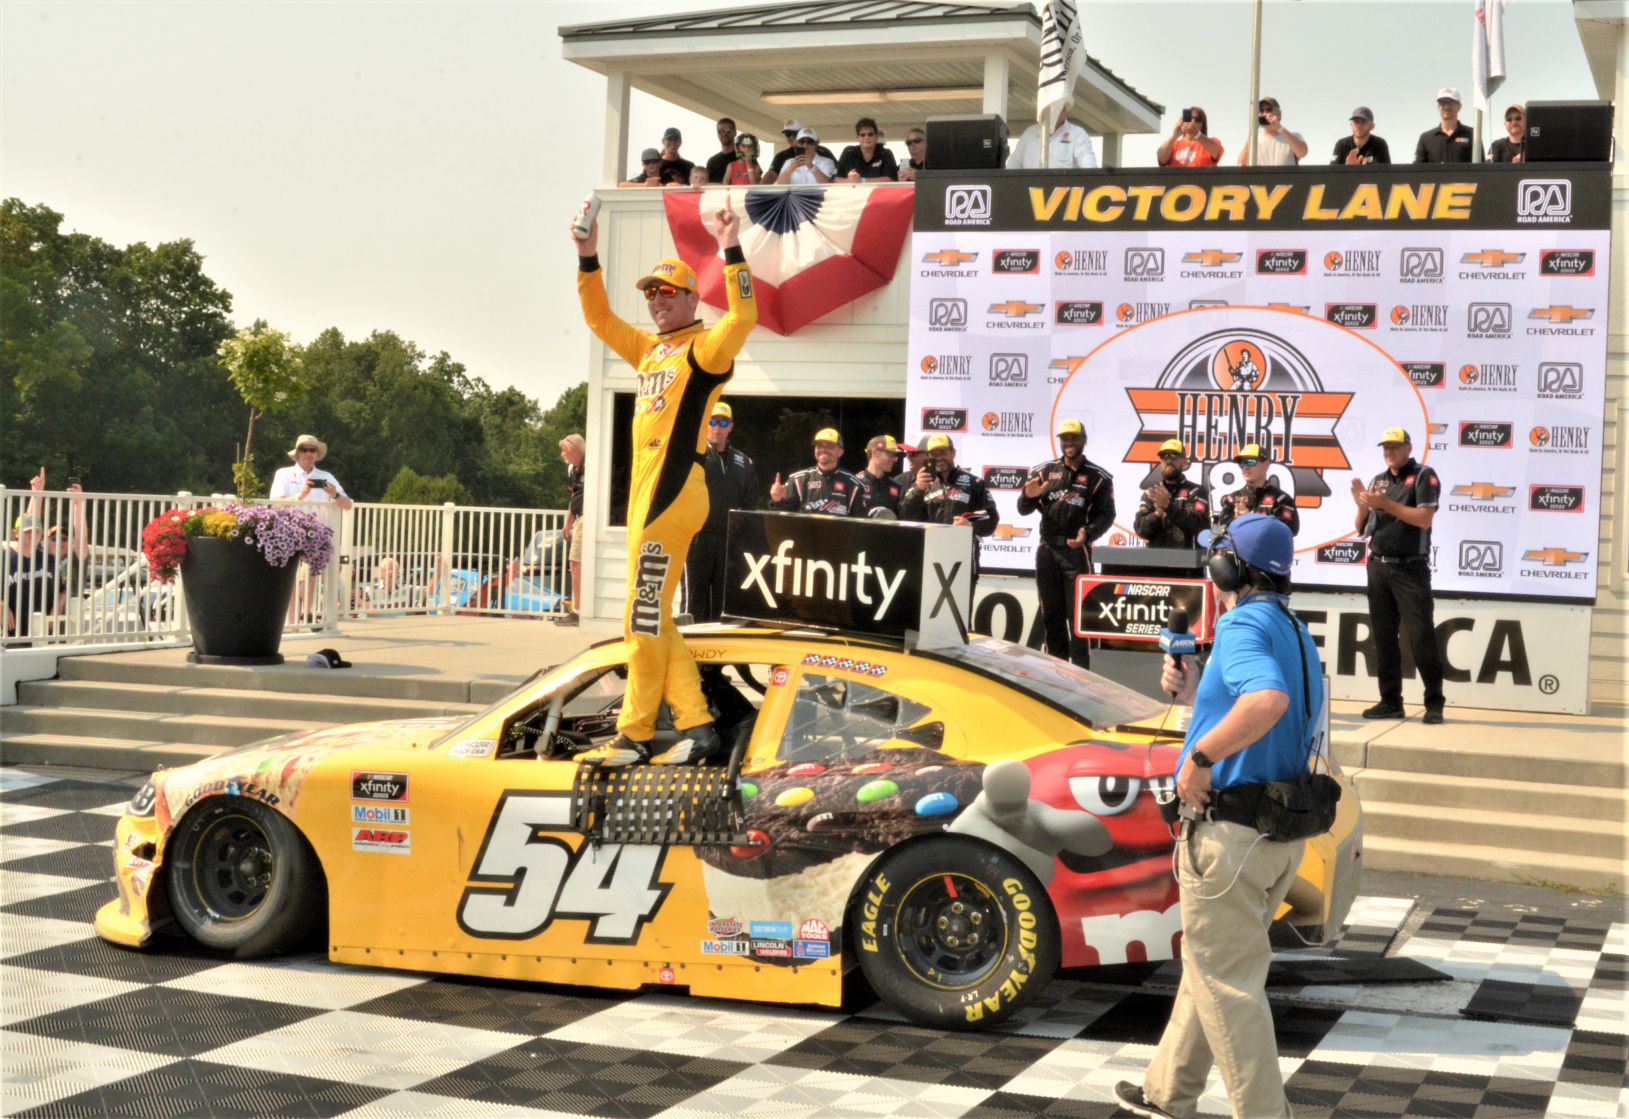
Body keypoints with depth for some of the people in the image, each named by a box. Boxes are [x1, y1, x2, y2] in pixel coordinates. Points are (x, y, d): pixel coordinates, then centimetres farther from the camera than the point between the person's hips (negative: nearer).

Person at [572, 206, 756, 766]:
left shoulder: (704, 346, -5)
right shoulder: (650, 347, 20)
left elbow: (743, 317, -24)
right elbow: (599, 319, 28)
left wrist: (732, 251, -27)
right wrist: (589, 260, 19)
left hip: (673, 488, -9)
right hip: (645, 487, 9)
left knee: (645, 618, -6)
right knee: (651, 621, 9)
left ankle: (634, 736, 1)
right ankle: (696, 726, 11)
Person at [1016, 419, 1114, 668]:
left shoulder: (1098, 477, 0)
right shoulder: (1045, 470, 7)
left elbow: (1106, 514, -3)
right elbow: (1023, 510, 6)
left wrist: (1088, 533, -22)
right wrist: (1029, 496, -17)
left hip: (1077, 551, -3)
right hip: (1047, 550, 4)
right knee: (1051, 613, 10)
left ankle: (1080, 670, -7)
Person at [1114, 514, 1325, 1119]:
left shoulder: (1243, 624, -16)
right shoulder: (1296, 633, 15)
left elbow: (1267, 704, -37)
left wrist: (1200, 756, -28)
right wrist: (1194, 694, 14)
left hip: (1230, 833, -10)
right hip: (1281, 833, 10)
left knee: (1226, 982, 0)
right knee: (1210, 967, 21)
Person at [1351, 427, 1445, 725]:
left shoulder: (1424, 477, -2)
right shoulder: (1377, 481, 15)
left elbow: (1424, 519, -15)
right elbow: (1361, 529, 15)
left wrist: (1385, 504, -18)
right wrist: (1362, 505, -5)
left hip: (1410, 569, -6)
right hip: (1378, 567, 6)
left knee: (1422, 636, -7)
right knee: (1384, 637, 5)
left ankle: (1434, 703, -2)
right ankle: (1391, 701, 10)